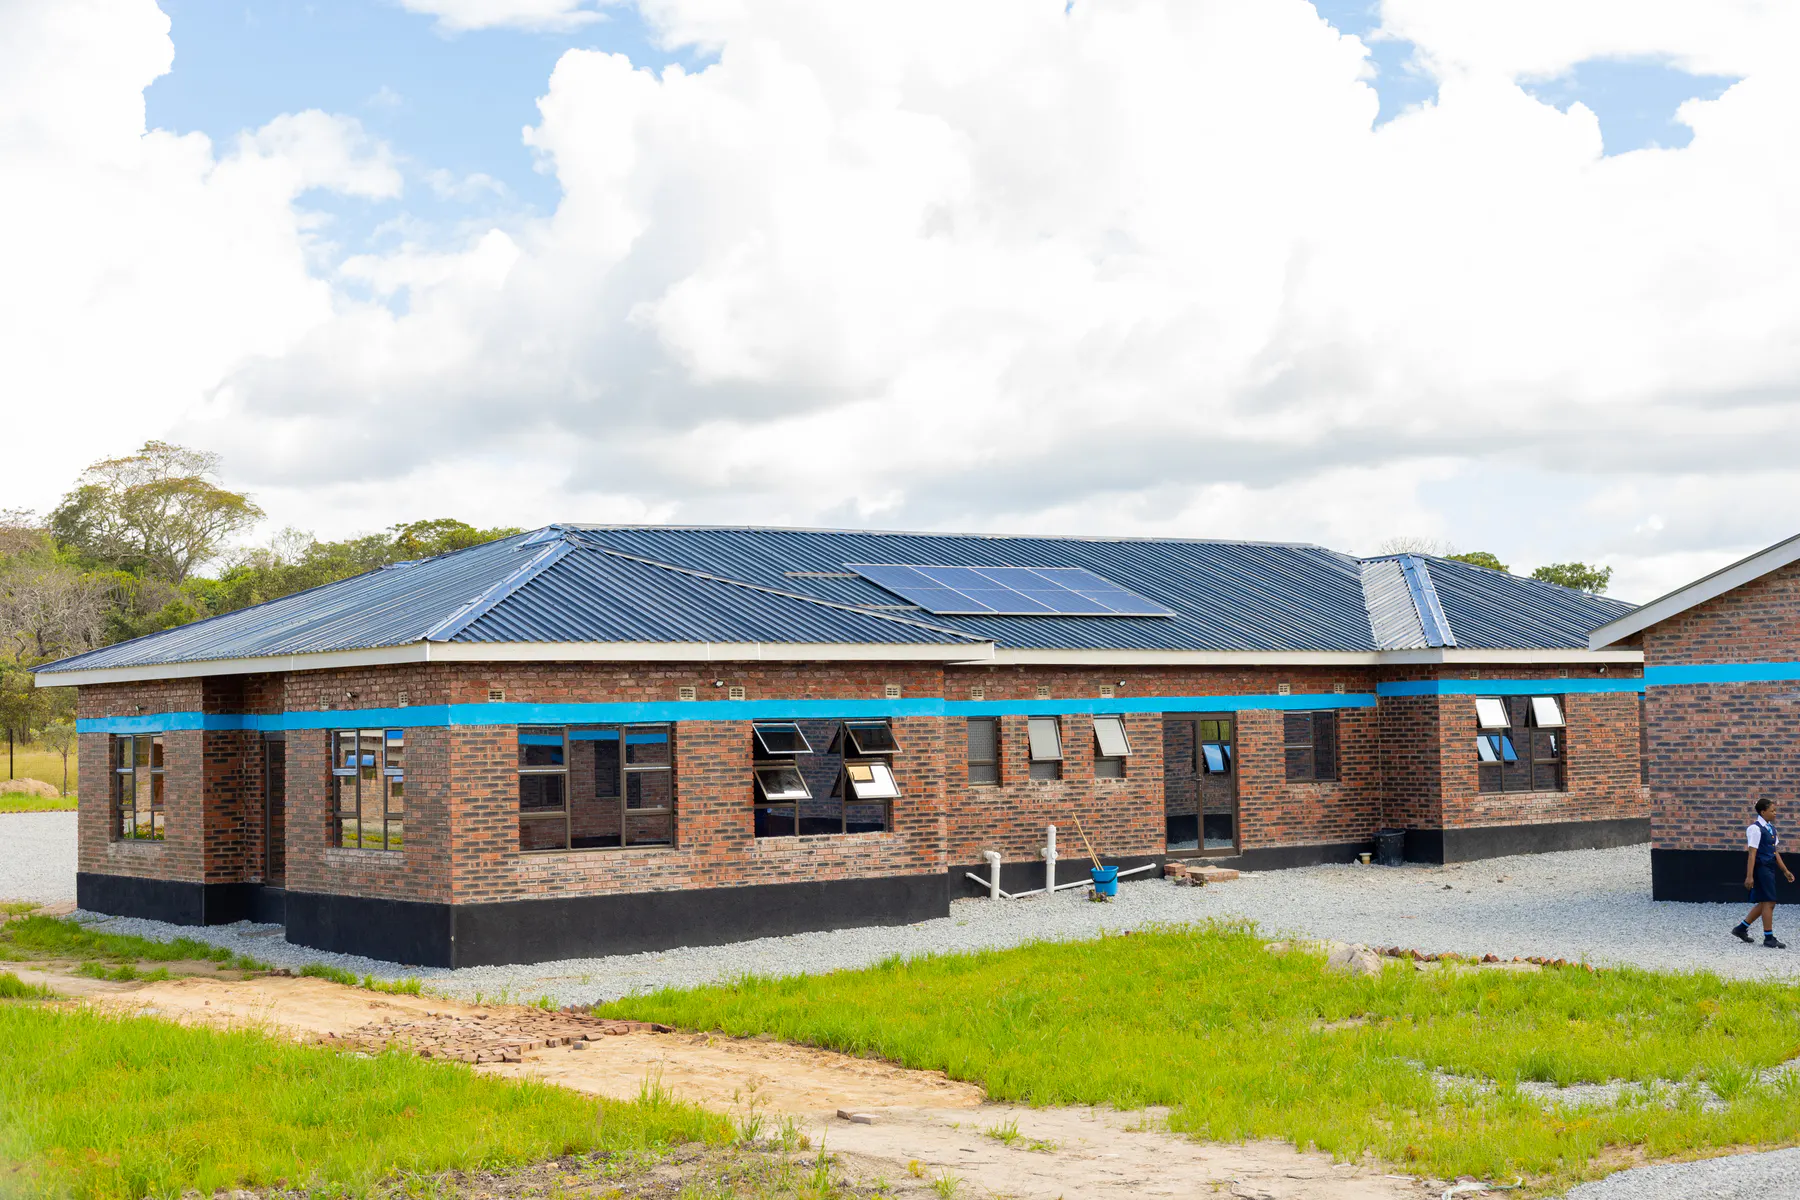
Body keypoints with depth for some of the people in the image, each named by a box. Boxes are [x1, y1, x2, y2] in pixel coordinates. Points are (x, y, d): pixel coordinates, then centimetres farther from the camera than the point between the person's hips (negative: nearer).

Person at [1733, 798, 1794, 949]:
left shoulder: (1771, 828, 14)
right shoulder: (1756, 829, -13)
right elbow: (1752, 853, -17)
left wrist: (1785, 870, 18)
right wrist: (1749, 876, -19)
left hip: (1769, 868, 9)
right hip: (1761, 868, -9)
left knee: (1764, 903, 13)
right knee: (1769, 902, -7)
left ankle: (1741, 928, 22)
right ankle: (1769, 938, -1)